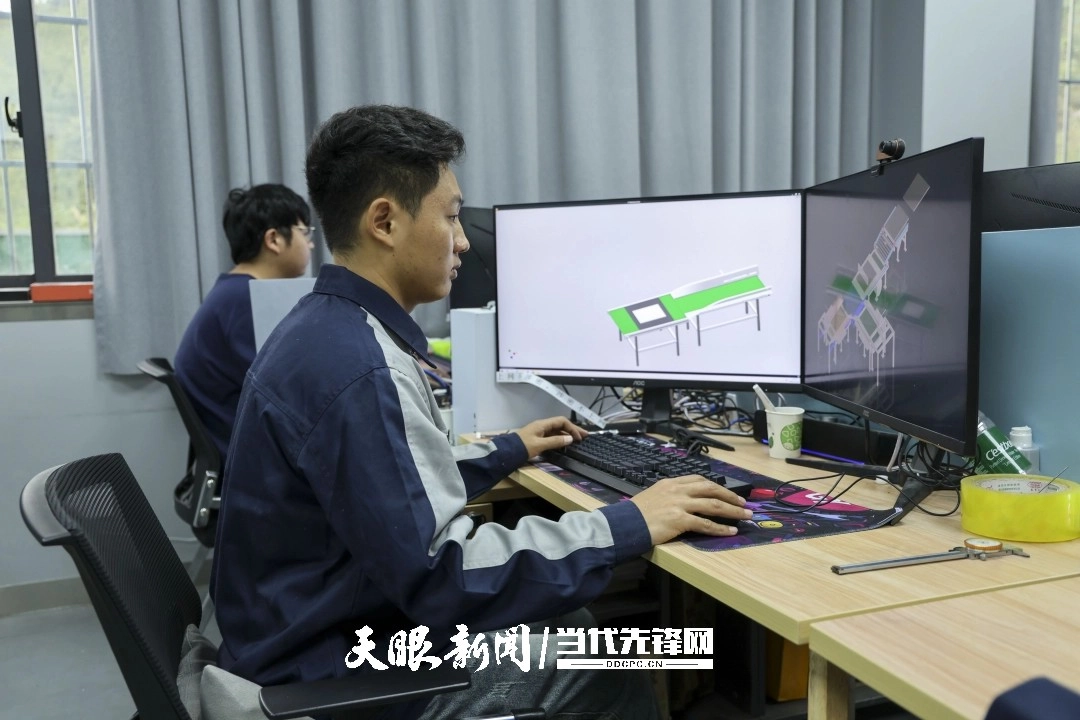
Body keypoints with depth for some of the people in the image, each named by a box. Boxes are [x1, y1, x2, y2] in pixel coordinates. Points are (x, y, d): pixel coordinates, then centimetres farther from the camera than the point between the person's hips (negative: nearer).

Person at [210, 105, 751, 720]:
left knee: (574, 628, 15)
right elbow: (440, 574, -29)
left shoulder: (328, 328, 5)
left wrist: (506, 452, 24)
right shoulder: (362, 369, -28)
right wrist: (627, 527, -24)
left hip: (322, 630, 9)